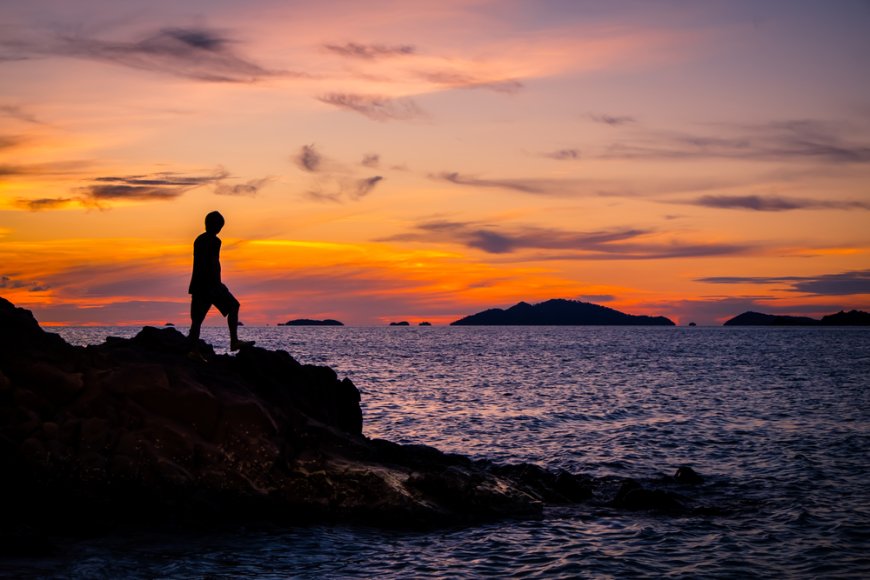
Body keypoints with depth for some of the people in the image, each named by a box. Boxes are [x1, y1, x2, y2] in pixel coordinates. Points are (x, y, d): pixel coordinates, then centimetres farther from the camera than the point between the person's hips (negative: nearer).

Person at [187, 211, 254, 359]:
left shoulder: (199, 240, 17)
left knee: (197, 318, 5)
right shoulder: (214, 241, -9)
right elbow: (214, 263, -17)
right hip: (210, 283, -8)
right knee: (233, 306, 4)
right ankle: (234, 341, -1)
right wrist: (218, 284, -18)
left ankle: (194, 351, -2)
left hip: (197, 284, 8)